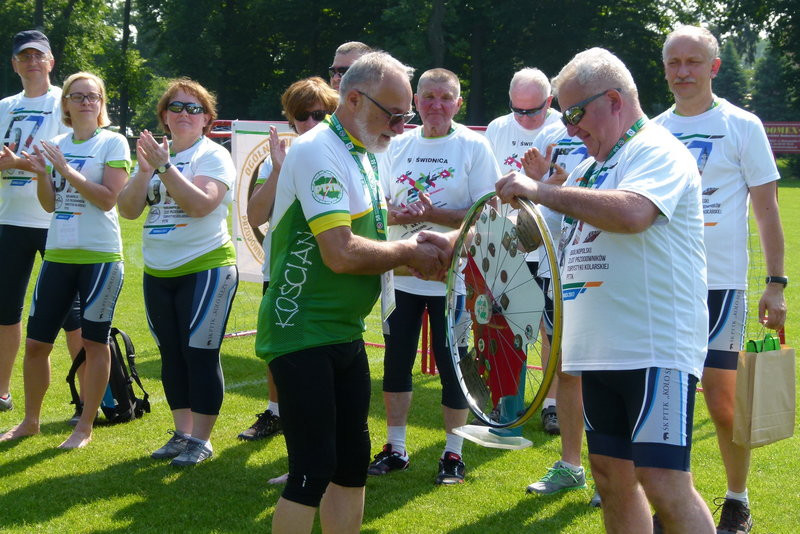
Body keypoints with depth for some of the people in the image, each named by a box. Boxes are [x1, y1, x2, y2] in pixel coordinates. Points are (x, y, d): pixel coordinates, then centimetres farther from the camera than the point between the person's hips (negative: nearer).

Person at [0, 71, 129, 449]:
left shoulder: (113, 143, -4)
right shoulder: (56, 145, 11)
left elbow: (108, 199, -13)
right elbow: (50, 205, 11)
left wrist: (67, 170, -17)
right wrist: (41, 174, -7)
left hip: (99, 256, -5)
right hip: (58, 254, 5)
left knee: (93, 341, 2)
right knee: (35, 342, 6)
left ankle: (85, 427, 12)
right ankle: (30, 420, 22)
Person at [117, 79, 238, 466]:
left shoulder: (213, 156, -6)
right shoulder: (154, 154, 11)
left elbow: (201, 204, -22)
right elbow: (128, 210, 2)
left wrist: (164, 167, -24)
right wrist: (144, 170, -12)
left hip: (205, 270, -6)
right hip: (157, 272, 6)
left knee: (200, 355, -5)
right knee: (171, 356, 11)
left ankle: (201, 440, 4)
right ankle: (181, 433, 22)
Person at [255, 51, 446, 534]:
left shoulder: (363, 157, 13)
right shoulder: (318, 151, -17)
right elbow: (341, 254, -26)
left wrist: (420, 253, -1)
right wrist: (408, 252, -11)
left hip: (346, 334, 9)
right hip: (303, 334, -9)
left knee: (353, 462, 12)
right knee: (312, 471, -8)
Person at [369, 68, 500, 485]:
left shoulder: (474, 146, -5)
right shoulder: (398, 145, 9)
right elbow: (380, 205, 12)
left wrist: (433, 215, -22)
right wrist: (395, 214, -11)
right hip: (401, 275, 4)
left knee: (452, 366, 2)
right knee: (396, 363, 10)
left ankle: (453, 453, 15)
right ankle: (395, 448, 23)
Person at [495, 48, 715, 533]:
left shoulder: (659, 151, -8)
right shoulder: (590, 167, 19)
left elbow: (631, 212, -28)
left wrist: (542, 191, -22)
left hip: (657, 352, -9)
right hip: (601, 350, 9)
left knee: (665, 484, -13)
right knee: (612, 474, 11)